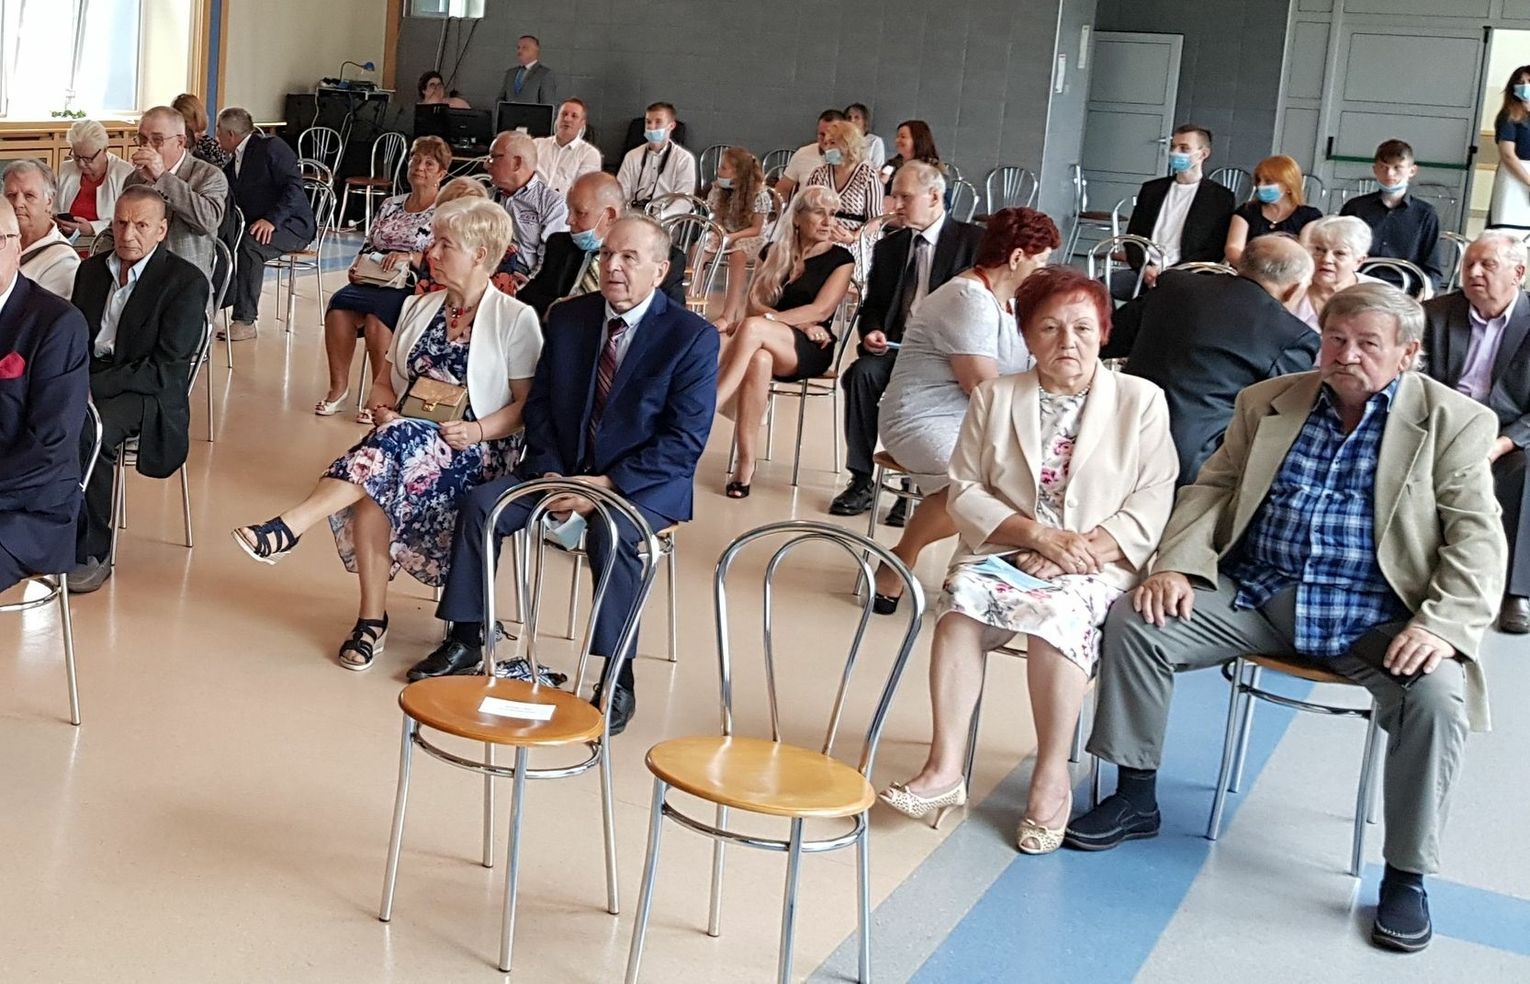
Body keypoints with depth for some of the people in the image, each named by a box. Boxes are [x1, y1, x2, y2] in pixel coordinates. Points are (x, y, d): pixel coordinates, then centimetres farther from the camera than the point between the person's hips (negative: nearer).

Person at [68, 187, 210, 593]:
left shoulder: (187, 281, -6)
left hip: (146, 392, -5)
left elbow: (166, 369, -13)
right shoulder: (92, 269, 14)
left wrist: (94, 384, -20)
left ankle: (91, 551, -20)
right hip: (87, 378, 5)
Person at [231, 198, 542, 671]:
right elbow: (384, 382, 20)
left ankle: (286, 529, -41)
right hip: (405, 437, 5)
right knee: (373, 489, -31)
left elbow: (527, 404, -3)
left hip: (475, 451, -5)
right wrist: (383, 409, -3)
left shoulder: (515, 320, 0)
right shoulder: (418, 309, 18)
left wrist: (477, 430, -19)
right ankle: (371, 620, -25)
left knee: (398, 440, -37)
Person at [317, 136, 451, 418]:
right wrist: (356, 267, 3)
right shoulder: (390, 205, 20)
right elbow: (368, 246, 23)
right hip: (372, 282, 5)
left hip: (414, 289, -5)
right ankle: (338, 387, -17)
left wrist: (410, 257, -20)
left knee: (376, 314, -35)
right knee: (339, 306, -25)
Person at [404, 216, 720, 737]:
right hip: (563, 466, 5)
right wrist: (548, 472, -9)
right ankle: (465, 639, 0)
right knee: (479, 503, -15)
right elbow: (539, 403, 8)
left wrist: (609, 484, -23)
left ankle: (618, 682, -24)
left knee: (610, 535, -35)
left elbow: (685, 440, -15)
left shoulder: (693, 337, -11)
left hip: (645, 483, -5)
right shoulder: (568, 317, 5)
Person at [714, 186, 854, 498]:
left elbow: (821, 311, -7)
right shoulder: (773, 252, 15)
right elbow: (754, 303, 6)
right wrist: (800, 323, -9)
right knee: (758, 359, -38)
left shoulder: (840, 259, 6)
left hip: (810, 350, -3)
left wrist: (768, 319, -16)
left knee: (752, 327, -35)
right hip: (769, 343, 3)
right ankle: (745, 462, -42)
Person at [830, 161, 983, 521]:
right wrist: (872, 331, -3)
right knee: (863, 372, -26)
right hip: (896, 345, 5)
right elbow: (872, 306, 21)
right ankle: (861, 481, -20)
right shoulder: (888, 247, 18)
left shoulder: (973, 241, 2)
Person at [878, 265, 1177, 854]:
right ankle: (944, 768, -30)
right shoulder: (995, 398, 13)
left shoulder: (1141, 402, 7)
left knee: (1059, 611, -35)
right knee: (962, 597, -31)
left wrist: (1081, 551, -15)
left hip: (1097, 564, -2)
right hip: (1003, 550, 2)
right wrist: (1037, 533, -11)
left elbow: (1151, 504, 0)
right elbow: (965, 492, 6)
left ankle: (1052, 778, -22)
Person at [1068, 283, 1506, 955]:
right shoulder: (1267, 402, 11)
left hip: (1374, 619, -3)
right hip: (1256, 598, 3)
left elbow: (1475, 539, -6)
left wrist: (1443, 625, -22)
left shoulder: (1455, 423, 1)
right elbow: (1213, 488, 11)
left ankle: (1406, 876, -10)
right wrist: (1177, 566, -8)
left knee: (1437, 694, -30)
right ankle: (1135, 798, 1)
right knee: (1133, 620, -15)